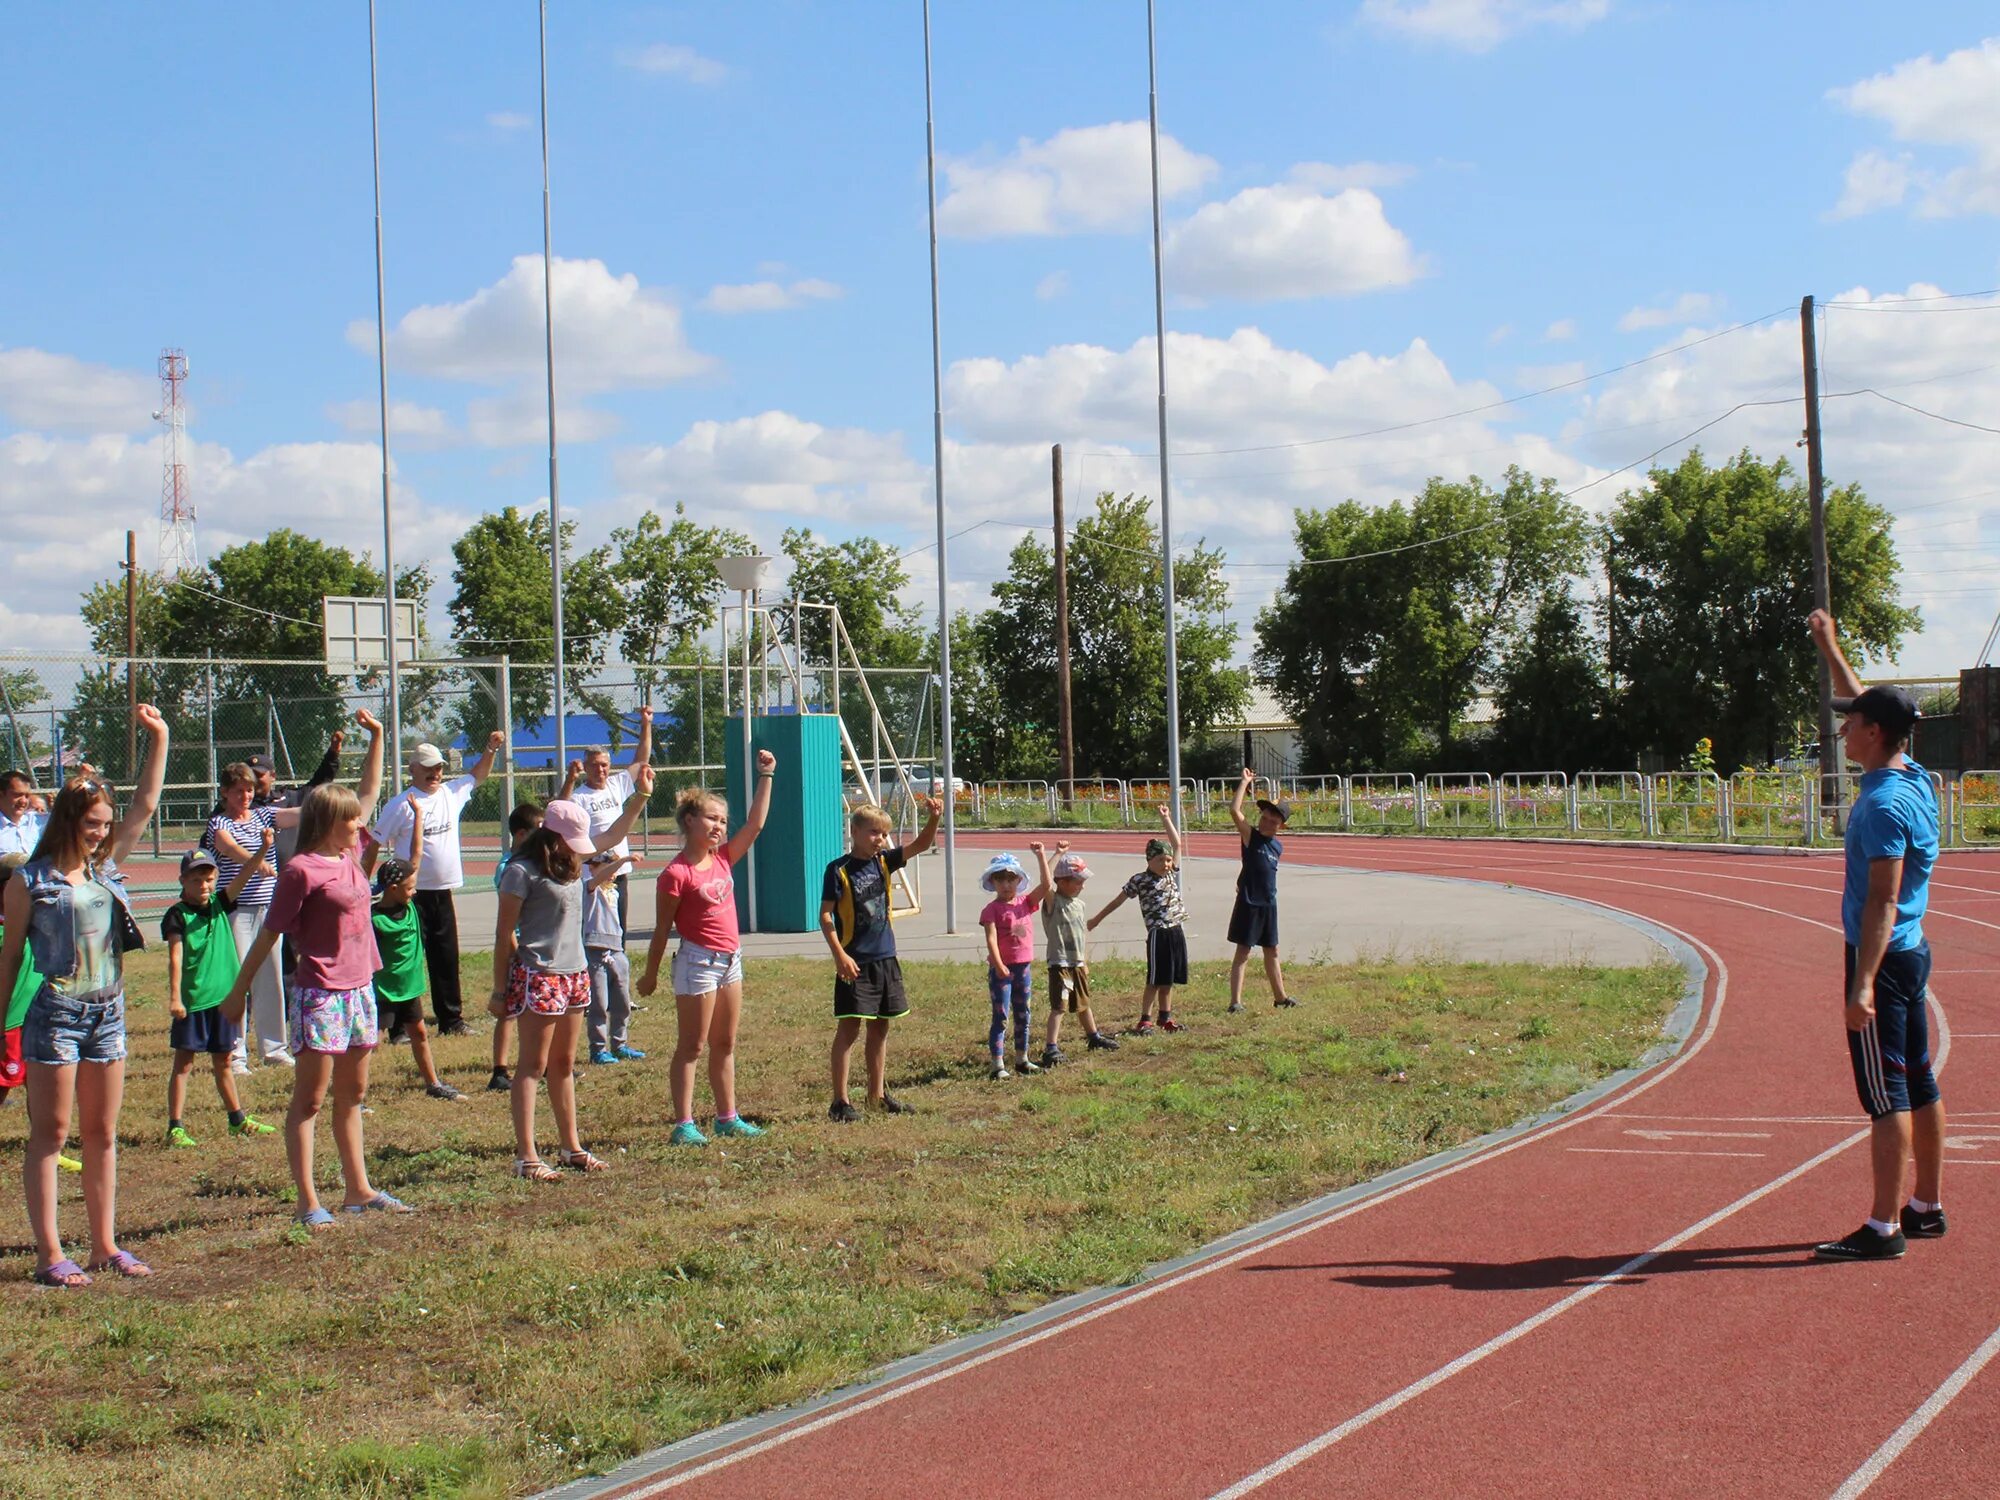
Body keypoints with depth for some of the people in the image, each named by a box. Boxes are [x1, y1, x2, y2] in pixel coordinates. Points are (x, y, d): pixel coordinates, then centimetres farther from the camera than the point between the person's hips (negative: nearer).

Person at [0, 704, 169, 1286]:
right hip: (54, 1012, -6)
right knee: (50, 1135, -2)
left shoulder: (105, 868, 9)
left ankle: (104, 1246, 16)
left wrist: (159, 740, 11)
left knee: (102, 1135, 10)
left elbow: (145, 805, 13)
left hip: (108, 1011, 6)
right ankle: (49, 1254, 0)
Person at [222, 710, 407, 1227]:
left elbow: (371, 791, 22)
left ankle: (358, 1189, 22)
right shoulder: (301, 870, -13)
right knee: (309, 1099, -3)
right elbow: (270, 933, -10)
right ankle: (308, 1201, -2)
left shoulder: (350, 853, 9)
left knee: (352, 1096, 15)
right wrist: (239, 989, -7)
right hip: (320, 994, -8)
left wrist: (376, 736, 22)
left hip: (359, 989, 8)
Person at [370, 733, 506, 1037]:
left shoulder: (452, 793, 8)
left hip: (443, 892, 6)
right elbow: (375, 845, -7)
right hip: (412, 895, -6)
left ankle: (451, 1020, 22)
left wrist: (491, 749, 10)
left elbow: (478, 775, 25)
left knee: (446, 959, 13)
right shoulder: (401, 804, -9)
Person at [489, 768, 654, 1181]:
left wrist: (641, 795, 19)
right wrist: (499, 991, -10)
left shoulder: (572, 861, 9)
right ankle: (526, 1156, -5)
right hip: (537, 976, -8)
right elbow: (504, 935, -11)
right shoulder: (523, 871, -13)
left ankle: (571, 1146, 21)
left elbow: (613, 835, 26)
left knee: (564, 1065, 14)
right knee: (533, 1066, -6)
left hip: (574, 974, 8)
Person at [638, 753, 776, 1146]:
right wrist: (650, 974, -3)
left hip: (730, 960, 8)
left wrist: (765, 777, 3)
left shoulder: (723, 859, 6)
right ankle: (684, 1124, 1)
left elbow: (755, 823, 6)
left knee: (725, 1044, 14)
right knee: (691, 1047, -3)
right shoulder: (676, 874, -14)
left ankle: (727, 1118, 22)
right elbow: (662, 929, -9)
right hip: (697, 961, -7)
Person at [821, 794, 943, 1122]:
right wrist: (839, 955, -18)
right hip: (855, 962, -6)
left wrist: (933, 819, -18)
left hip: (885, 960, 6)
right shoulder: (839, 870, -9)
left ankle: (878, 1093, 24)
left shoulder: (883, 862, 7)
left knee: (880, 1027, 13)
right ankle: (840, 1101, -2)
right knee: (849, 1028, -5)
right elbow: (825, 914, -11)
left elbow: (920, 844, 1)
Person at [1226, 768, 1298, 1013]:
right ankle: (1235, 1001, -5)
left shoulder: (1278, 847, 8)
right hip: (1248, 903, -6)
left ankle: (1280, 997, 28)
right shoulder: (1250, 836, -9)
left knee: (1272, 951, 17)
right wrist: (1245, 782, -18)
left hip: (1269, 903, 6)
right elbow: (1234, 810, -22)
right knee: (1243, 952, -5)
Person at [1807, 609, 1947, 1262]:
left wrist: (1863, 983, -27)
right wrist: (1829, 647, 32)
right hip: (1911, 951, 10)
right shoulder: (1912, 777, 7)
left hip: (1884, 957, -10)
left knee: (1886, 1095, -7)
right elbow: (1870, 703, 25)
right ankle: (1927, 1207, 24)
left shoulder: (1885, 804, -20)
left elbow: (1884, 902, -25)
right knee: (1918, 1084, 15)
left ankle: (1884, 1229, -5)